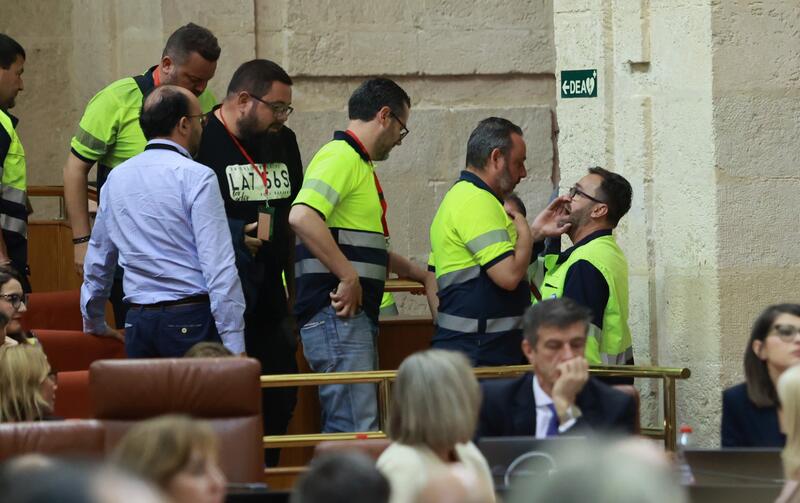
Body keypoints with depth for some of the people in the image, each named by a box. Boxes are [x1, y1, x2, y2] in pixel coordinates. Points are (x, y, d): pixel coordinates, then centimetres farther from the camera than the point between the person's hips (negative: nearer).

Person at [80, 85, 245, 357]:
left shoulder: (116, 178, 12)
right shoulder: (197, 177, -8)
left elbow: (98, 258, 22)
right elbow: (219, 267, -13)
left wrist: (94, 322, 35)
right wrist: (235, 346, -13)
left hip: (138, 322, 6)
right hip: (192, 319, -6)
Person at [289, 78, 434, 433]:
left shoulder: (359, 163, 24)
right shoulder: (341, 157, -9)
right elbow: (302, 217, -27)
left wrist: (421, 275, 40)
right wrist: (349, 278, -23)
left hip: (355, 313, 11)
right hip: (337, 314, -11)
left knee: (344, 431, 10)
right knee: (356, 433, -15)